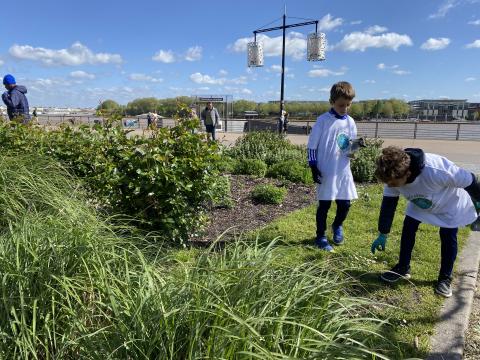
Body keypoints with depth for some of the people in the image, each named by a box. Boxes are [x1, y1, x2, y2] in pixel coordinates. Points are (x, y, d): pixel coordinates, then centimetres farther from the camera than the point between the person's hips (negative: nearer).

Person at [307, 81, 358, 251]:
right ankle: (321, 237, 20)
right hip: (326, 171, -4)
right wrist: (314, 167, -10)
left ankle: (337, 226, 39)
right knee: (324, 205, 4)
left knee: (345, 204, 8)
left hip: (343, 171, 4)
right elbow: (312, 145, -6)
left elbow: (350, 148, 12)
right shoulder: (323, 120, -7)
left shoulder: (350, 122, 6)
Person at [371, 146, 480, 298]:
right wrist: (382, 235, -10)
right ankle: (403, 268, 13)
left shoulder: (436, 172, -46)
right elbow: (388, 204, -16)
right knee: (408, 227, -4)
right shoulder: (393, 176, -29)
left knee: (448, 237, -5)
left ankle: (445, 278, 16)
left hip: (450, 203, -4)